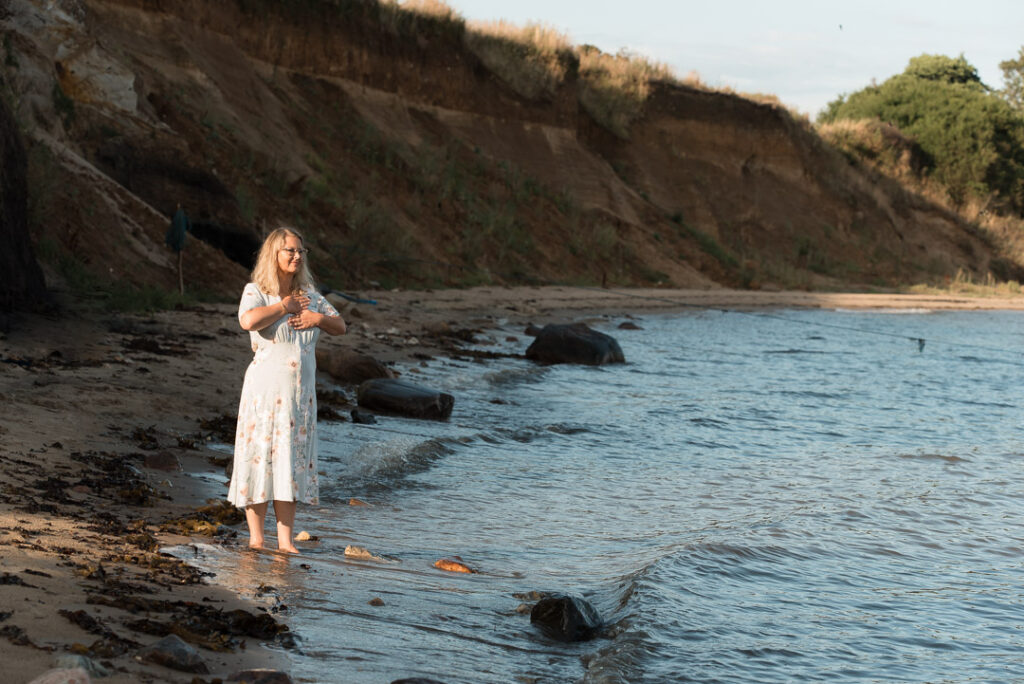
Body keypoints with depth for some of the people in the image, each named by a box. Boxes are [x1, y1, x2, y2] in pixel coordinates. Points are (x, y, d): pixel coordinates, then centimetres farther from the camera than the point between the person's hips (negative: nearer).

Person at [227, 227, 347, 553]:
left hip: (301, 392, 5)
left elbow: (341, 327, 16)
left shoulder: (309, 295, 12)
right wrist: (284, 307, -14)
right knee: (260, 459, -2)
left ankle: (285, 541, 8)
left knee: (291, 463, 5)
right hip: (265, 390, -5)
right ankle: (256, 539, 6)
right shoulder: (256, 291, -5)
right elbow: (248, 320, -26)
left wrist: (317, 318, -4)